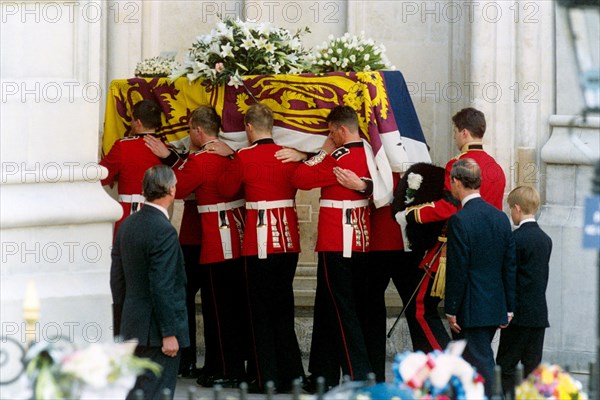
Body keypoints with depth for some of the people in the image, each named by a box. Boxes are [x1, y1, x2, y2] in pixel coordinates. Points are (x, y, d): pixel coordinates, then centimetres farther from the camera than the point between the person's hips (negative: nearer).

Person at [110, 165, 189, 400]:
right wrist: (169, 333, -17)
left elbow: (117, 280, 12)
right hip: (156, 328, -8)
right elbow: (162, 288, -21)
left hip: (132, 325, 8)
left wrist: (121, 324, 19)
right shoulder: (164, 231, -19)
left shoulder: (127, 225, 7)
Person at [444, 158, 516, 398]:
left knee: (481, 365, -5)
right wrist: (509, 307, 14)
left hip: (471, 310, -7)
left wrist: (451, 311, -9)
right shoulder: (501, 218, 7)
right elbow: (510, 267, 9)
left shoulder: (459, 221, -14)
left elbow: (457, 270, -15)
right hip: (496, 307, 7)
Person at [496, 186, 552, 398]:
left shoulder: (517, 238, -13)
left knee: (506, 366, -2)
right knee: (532, 367, 8)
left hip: (519, 314, -7)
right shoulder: (546, 239, 10)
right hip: (540, 313, 7)